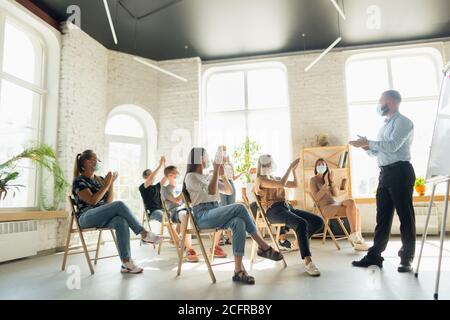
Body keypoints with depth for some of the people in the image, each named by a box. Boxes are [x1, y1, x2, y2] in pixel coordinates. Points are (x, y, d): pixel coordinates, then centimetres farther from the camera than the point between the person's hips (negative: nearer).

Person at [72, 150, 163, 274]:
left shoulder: (99, 179, 19)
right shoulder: (79, 181, 0)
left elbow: (109, 202, 12)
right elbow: (92, 201, -15)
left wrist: (111, 183, 4)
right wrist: (106, 185, -11)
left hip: (102, 219, 6)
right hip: (87, 218, -5)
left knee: (121, 221, -31)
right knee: (120, 205, -30)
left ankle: (126, 263, -36)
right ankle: (144, 234, -26)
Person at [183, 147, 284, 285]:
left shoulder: (208, 176, 24)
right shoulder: (190, 177, 1)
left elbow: (229, 191, 20)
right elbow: (211, 191, -16)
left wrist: (222, 175, 7)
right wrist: (216, 167, -13)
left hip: (216, 214, 7)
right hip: (203, 216, -7)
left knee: (238, 222, -26)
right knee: (240, 208, -26)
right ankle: (263, 247, -18)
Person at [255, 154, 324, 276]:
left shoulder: (275, 178, 26)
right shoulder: (260, 179, 0)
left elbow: (296, 185, 24)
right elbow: (282, 184, -14)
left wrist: (294, 169, 15)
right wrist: (290, 166, -6)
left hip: (286, 207, 8)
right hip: (273, 210, -8)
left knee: (318, 221, -8)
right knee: (301, 224, -35)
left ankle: (301, 240, 14)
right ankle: (308, 262, -38)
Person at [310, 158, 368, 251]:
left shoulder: (328, 178, 20)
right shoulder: (313, 180, 3)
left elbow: (336, 194, 9)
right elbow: (316, 197, -11)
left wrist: (332, 181, -5)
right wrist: (326, 184, -16)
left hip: (335, 204, 6)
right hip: (326, 208, -6)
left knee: (355, 210, -23)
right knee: (351, 202, -27)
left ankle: (358, 238, -28)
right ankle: (354, 235, -27)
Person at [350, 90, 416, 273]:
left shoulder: (403, 122, -5)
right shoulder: (385, 125, 21)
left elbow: (392, 146, -20)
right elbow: (378, 152, 22)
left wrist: (368, 142, -16)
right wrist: (367, 146, 2)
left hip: (400, 172, -8)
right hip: (385, 174, 8)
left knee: (405, 216, 0)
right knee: (383, 216, 9)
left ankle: (407, 259, 10)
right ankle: (375, 256, 14)